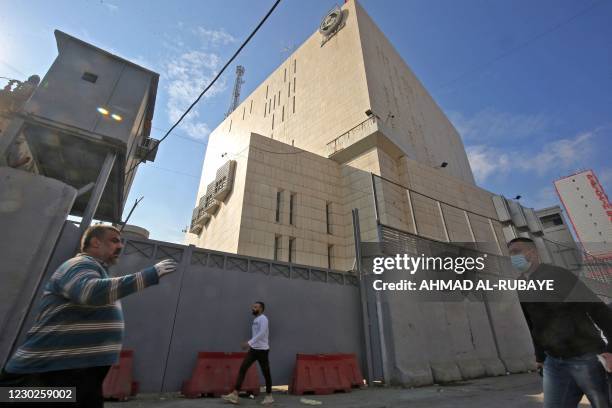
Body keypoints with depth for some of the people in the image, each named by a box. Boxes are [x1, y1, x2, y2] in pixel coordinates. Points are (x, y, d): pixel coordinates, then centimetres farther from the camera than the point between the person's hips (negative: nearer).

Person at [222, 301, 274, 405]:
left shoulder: (263, 319, -15)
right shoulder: (256, 319, 12)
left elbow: (262, 333, -26)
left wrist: (249, 343, -30)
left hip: (262, 350, -8)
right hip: (253, 349, 8)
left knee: (266, 373, 5)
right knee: (242, 369, -1)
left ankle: (269, 396, 19)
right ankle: (234, 395, 2)